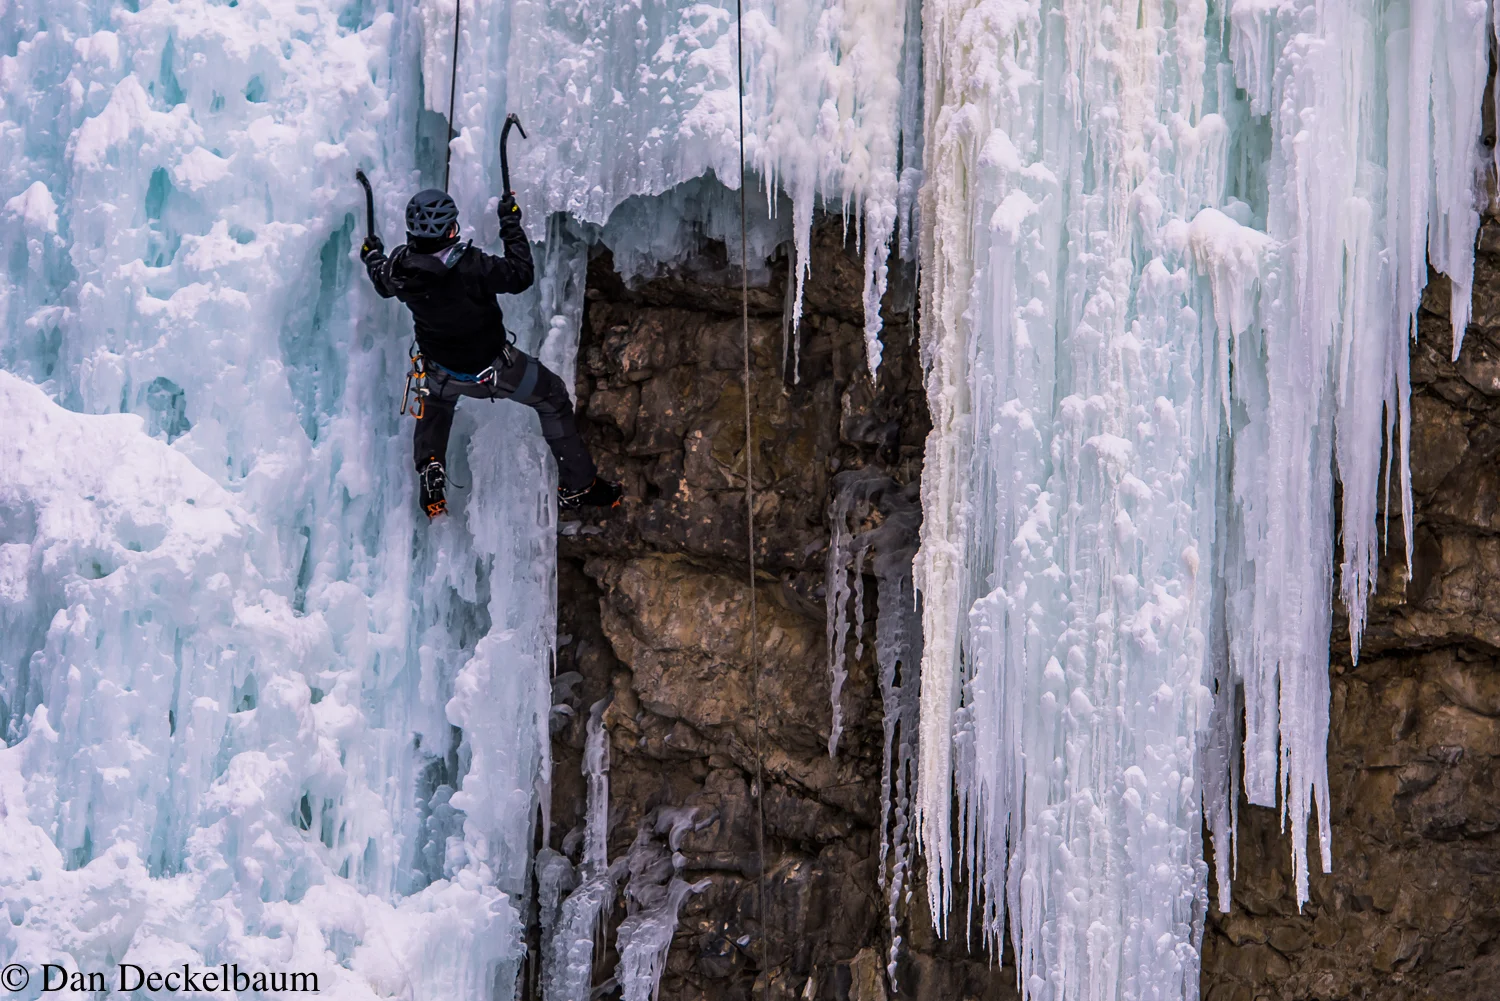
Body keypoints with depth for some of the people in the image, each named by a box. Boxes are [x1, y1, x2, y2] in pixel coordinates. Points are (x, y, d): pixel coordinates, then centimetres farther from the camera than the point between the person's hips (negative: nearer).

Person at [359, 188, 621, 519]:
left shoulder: (401, 267, -21)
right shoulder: (470, 266, -38)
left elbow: (383, 283, 4)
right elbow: (520, 275, -23)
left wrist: (372, 255, 27)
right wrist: (511, 225, -13)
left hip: (443, 371, 4)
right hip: (494, 367, -4)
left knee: (436, 398, 41)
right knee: (552, 397, 20)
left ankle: (429, 473, 30)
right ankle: (578, 485, 26)